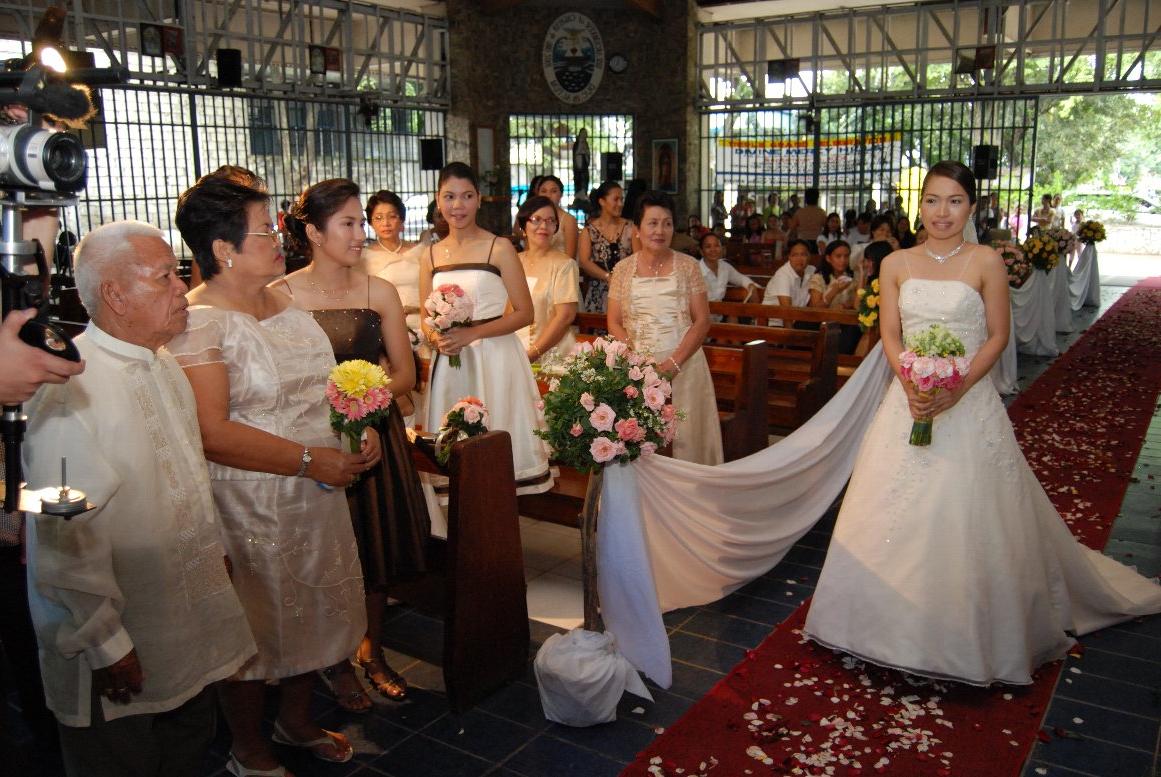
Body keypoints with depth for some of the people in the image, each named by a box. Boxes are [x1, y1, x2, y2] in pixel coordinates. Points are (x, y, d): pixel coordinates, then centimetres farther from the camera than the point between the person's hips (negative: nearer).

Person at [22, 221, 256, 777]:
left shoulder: (163, 366, 5)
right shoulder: (68, 389, -24)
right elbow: (66, 535, -25)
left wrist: (214, 548, 19)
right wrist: (105, 644, -21)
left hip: (188, 620, 8)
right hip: (118, 646, -8)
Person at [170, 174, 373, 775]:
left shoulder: (285, 302, 7)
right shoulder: (198, 324, -18)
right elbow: (211, 433, -25)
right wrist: (310, 461, -22)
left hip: (316, 497, 8)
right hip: (247, 506, -7)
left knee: (313, 610, 20)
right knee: (254, 629, 10)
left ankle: (296, 721, 45)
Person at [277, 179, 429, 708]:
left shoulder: (379, 293, -1)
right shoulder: (279, 296, -8)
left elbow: (404, 373, 3)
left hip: (375, 434, 3)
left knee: (378, 544, 14)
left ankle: (372, 650, 37)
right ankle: (334, 662, 31)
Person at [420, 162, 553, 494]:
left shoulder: (500, 249, -3)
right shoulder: (430, 256, 10)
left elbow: (524, 313, -6)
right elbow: (426, 320, 16)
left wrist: (472, 333, -15)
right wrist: (437, 338, -7)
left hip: (495, 358, -4)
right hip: (449, 363, 4)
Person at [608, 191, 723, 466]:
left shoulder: (687, 266, 1)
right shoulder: (623, 269, 4)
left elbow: (702, 321, -2)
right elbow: (614, 323, 5)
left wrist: (674, 363, -14)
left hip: (683, 366, -1)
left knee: (682, 438, 0)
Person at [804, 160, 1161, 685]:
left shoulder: (985, 262, -3)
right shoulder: (896, 264, 5)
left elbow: (997, 336, -3)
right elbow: (889, 335, 4)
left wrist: (956, 390, -16)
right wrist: (911, 386, -13)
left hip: (968, 403, -3)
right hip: (907, 402, 3)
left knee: (967, 516, 1)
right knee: (897, 514, 7)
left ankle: (967, 634, 20)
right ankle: (899, 626, 25)